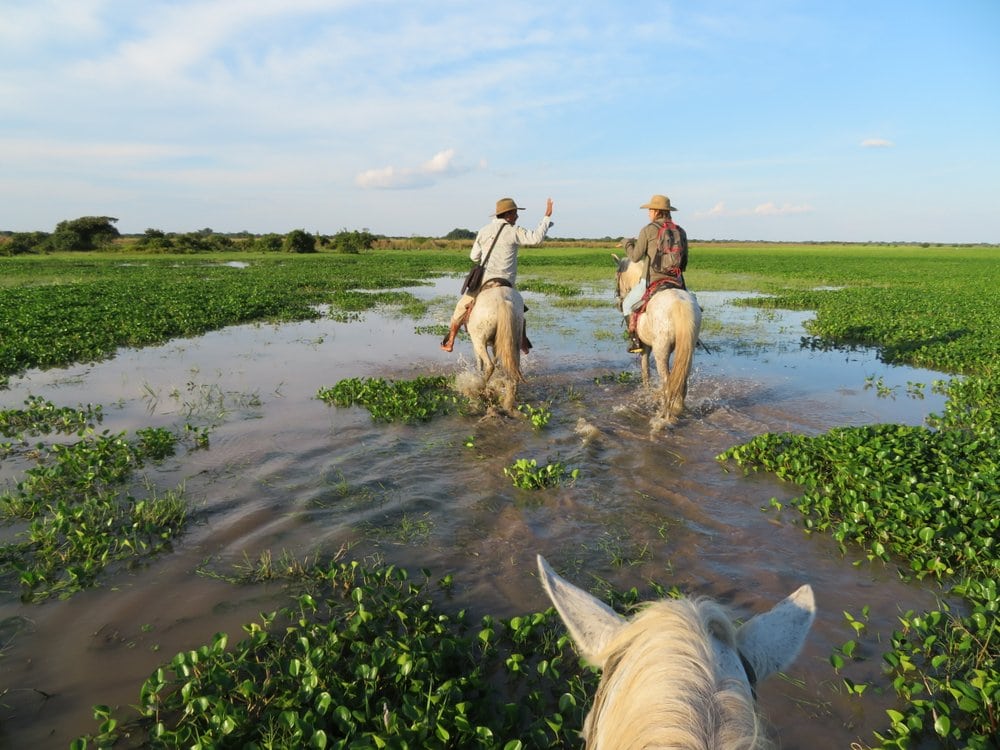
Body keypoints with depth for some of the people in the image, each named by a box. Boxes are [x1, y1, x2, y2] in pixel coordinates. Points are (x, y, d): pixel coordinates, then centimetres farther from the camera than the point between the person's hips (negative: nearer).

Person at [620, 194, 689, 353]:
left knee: (628, 303, 16)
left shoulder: (648, 230, -5)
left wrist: (627, 244, 16)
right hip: (677, 281, 5)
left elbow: (635, 257, -2)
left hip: (653, 280, -4)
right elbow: (685, 259, 13)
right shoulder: (681, 231, 10)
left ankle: (635, 340, 5)